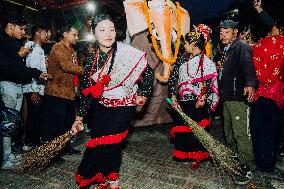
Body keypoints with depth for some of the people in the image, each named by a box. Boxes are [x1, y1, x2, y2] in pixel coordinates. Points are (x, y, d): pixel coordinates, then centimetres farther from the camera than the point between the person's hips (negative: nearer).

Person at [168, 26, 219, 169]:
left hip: (197, 103, -5)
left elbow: (210, 83, -7)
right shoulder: (183, 59, 8)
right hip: (181, 101, 5)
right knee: (181, 127, 12)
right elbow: (173, 78, 9)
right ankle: (183, 154, 32)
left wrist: (203, 98, -18)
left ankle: (197, 157, 23)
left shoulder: (206, 62, -6)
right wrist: (173, 95, 1)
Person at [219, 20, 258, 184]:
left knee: (241, 134, -7)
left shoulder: (242, 48, -8)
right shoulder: (226, 50, 19)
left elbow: (248, 67, -26)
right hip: (227, 98, 10)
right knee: (229, 133, 17)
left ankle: (247, 168, 6)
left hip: (239, 98, -9)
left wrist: (250, 85, -44)